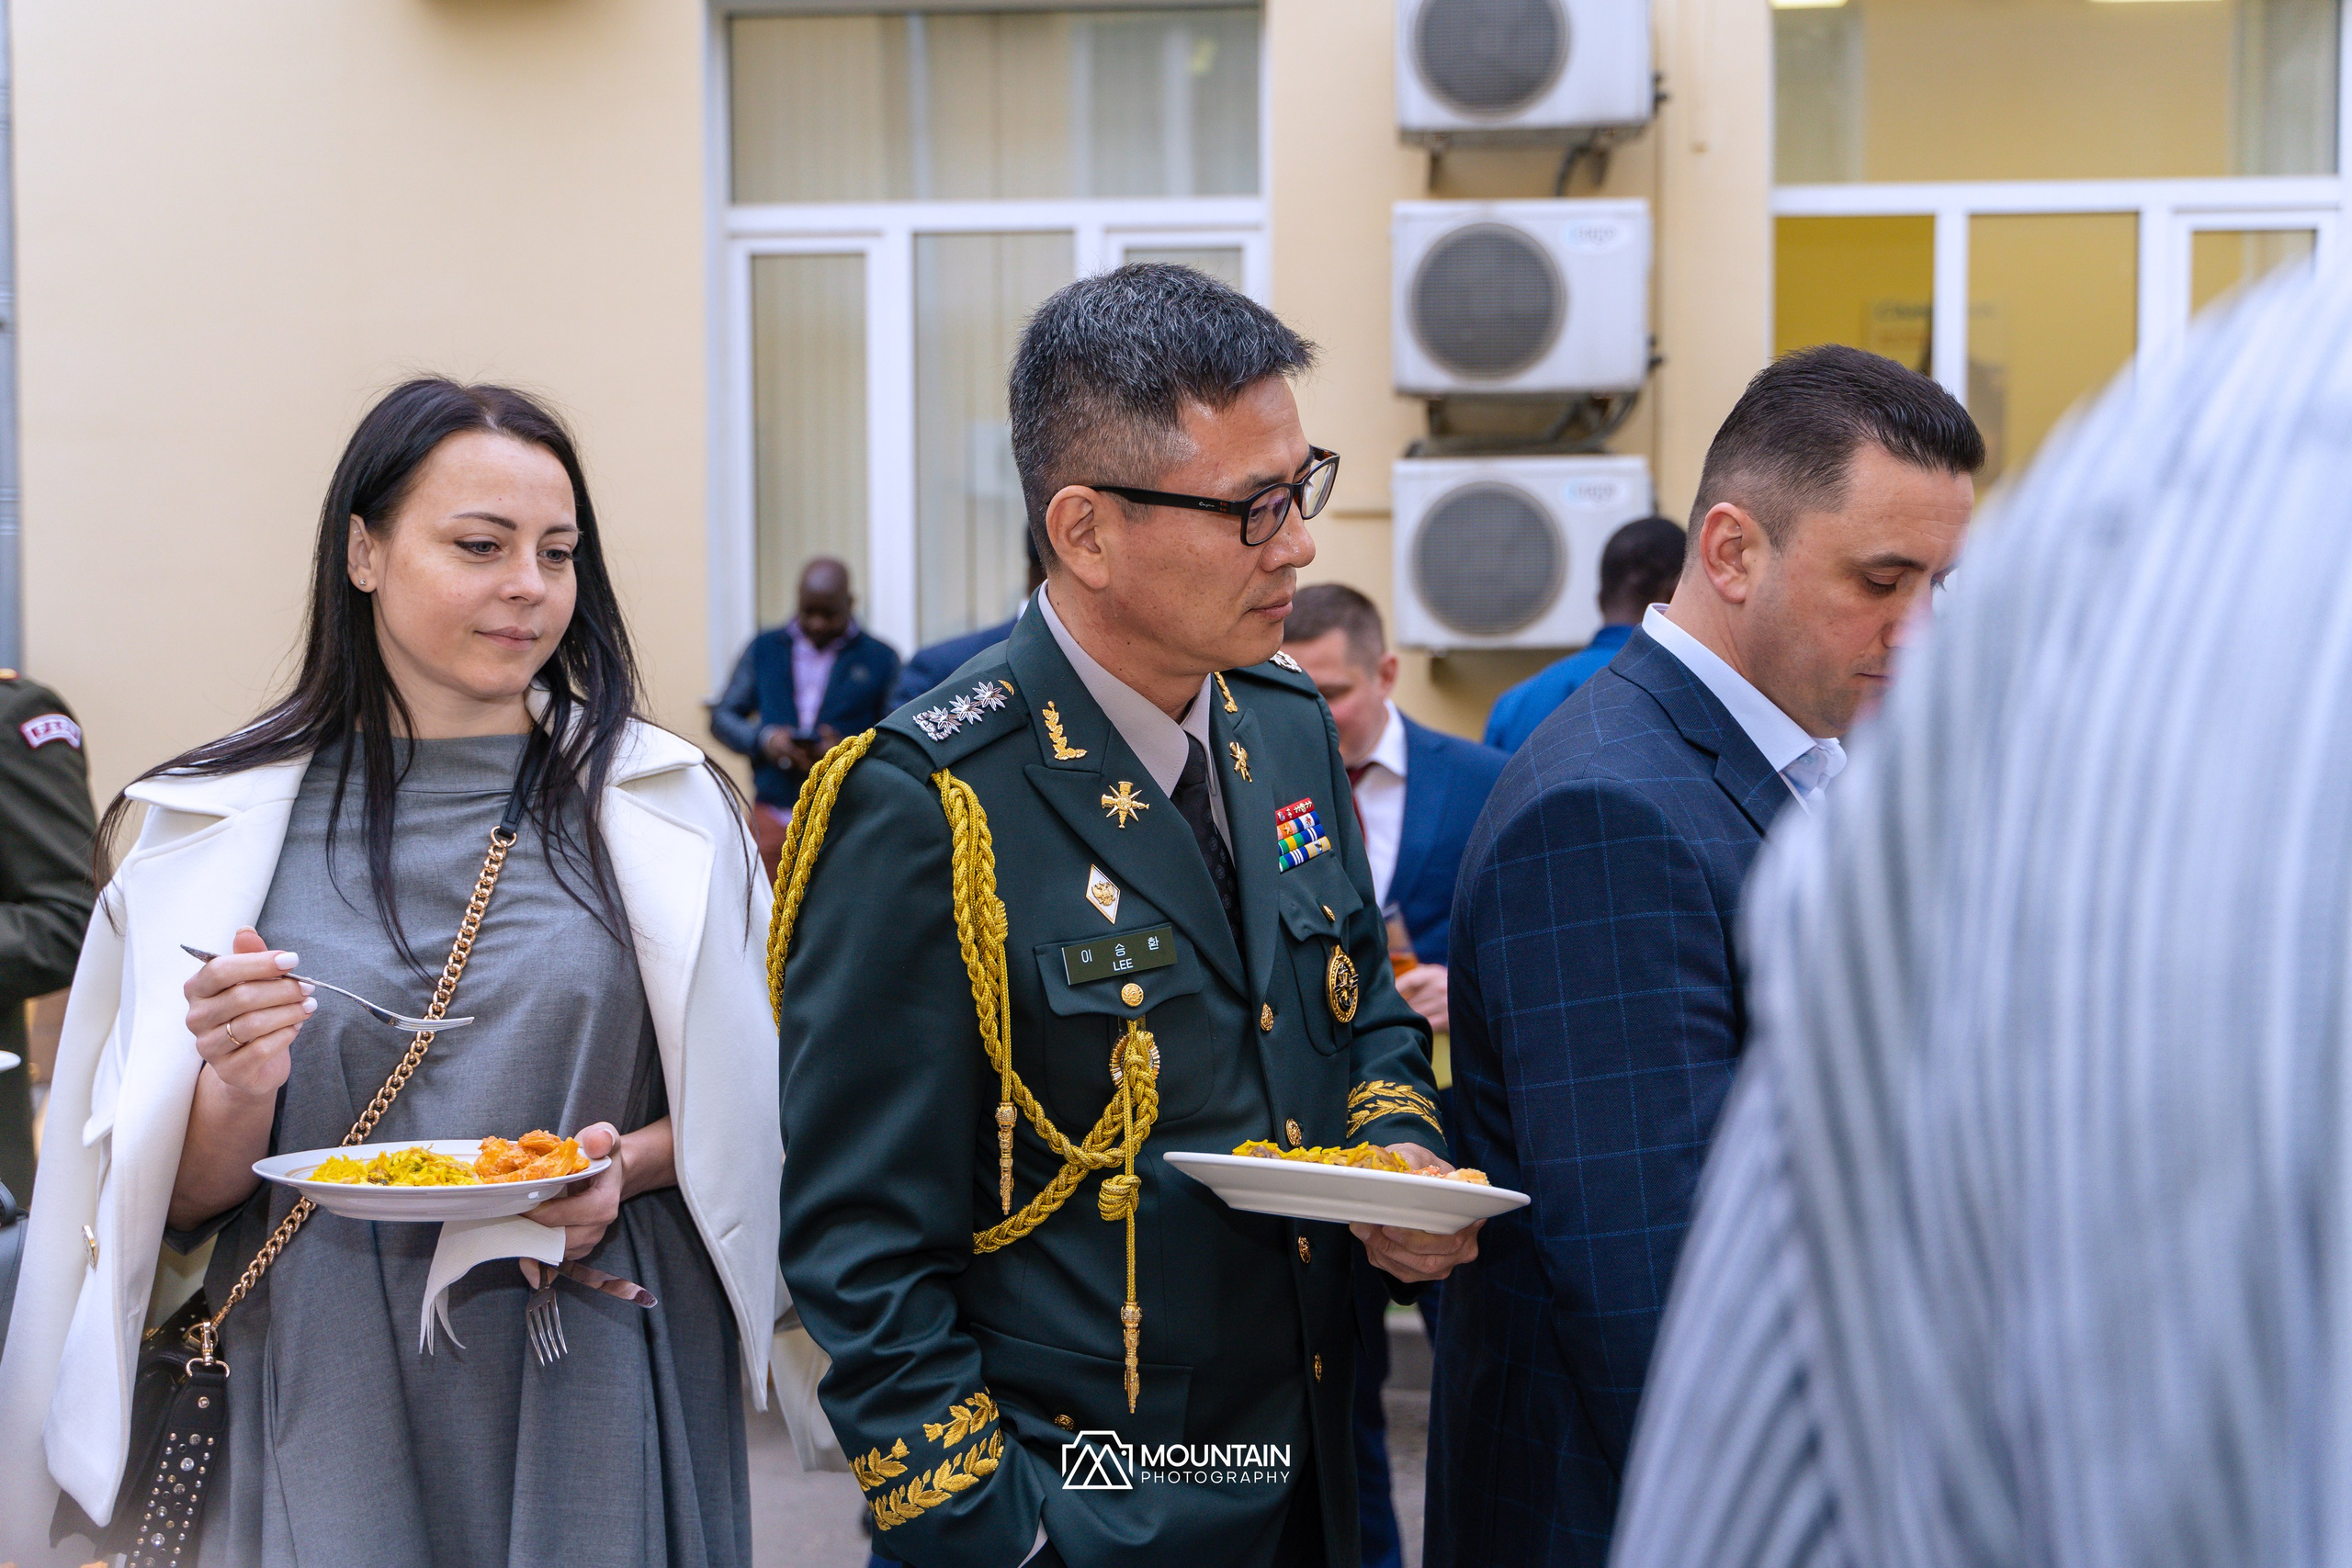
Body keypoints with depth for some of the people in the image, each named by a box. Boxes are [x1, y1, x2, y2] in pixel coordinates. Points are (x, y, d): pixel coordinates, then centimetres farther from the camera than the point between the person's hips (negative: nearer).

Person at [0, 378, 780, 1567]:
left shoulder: (661, 808, 1)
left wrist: (625, 1165, -14)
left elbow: (745, 1108, 5)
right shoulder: (220, 826, 0)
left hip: (596, 1391, 0)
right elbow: (179, 1201, 4)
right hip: (331, 1407, 0)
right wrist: (238, 1091, -17)